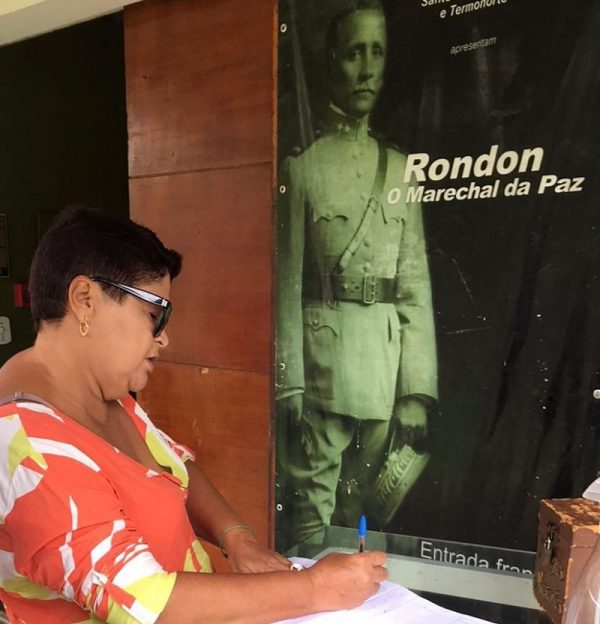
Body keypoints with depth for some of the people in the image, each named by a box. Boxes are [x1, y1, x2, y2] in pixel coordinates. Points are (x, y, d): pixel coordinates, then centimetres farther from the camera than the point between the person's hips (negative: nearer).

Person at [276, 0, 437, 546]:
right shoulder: (302, 163, 0)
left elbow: (416, 286, 7)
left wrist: (418, 388, 2)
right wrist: (289, 382, -9)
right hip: (322, 359, -4)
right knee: (311, 505, 4)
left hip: (385, 364, 4)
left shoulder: (399, 169, 11)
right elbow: (287, 281, -4)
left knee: (361, 501, 18)